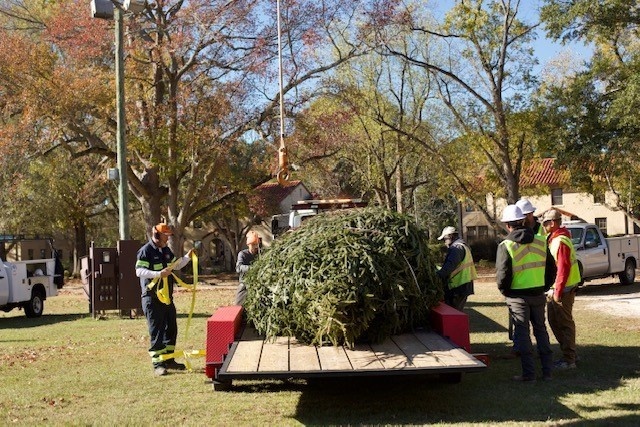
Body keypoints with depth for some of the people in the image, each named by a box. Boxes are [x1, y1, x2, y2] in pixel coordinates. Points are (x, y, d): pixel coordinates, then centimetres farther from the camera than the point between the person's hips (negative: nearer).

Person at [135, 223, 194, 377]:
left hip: (167, 296, 9)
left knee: (171, 328, 13)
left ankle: (169, 360, 24)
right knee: (156, 331, -5)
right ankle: (157, 363, 0)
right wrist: (159, 274, -31)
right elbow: (139, 271, -21)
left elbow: (176, 265, 26)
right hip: (152, 298, -8)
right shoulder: (146, 251, -12)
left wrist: (188, 256, 12)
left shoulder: (166, 250, 14)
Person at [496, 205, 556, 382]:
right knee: (541, 330, 16)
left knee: (522, 334, 4)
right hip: (538, 294, 5)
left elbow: (502, 274, -15)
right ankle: (547, 370, 19)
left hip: (517, 296, -5)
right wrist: (544, 287, 16)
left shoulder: (505, 246, -13)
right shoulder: (540, 242, 3)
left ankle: (529, 373, 6)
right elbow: (551, 268, 8)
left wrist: (504, 291, 2)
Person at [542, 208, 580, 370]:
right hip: (554, 289, 10)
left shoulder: (561, 241, -19)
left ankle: (569, 360, 5)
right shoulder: (552, 239, 14)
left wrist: (558, 291, -20)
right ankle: (569, 354, 26)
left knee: (565, 323, -3)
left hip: (563, 290, -10)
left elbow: (563, 269, -22)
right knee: (554, 321, 16)